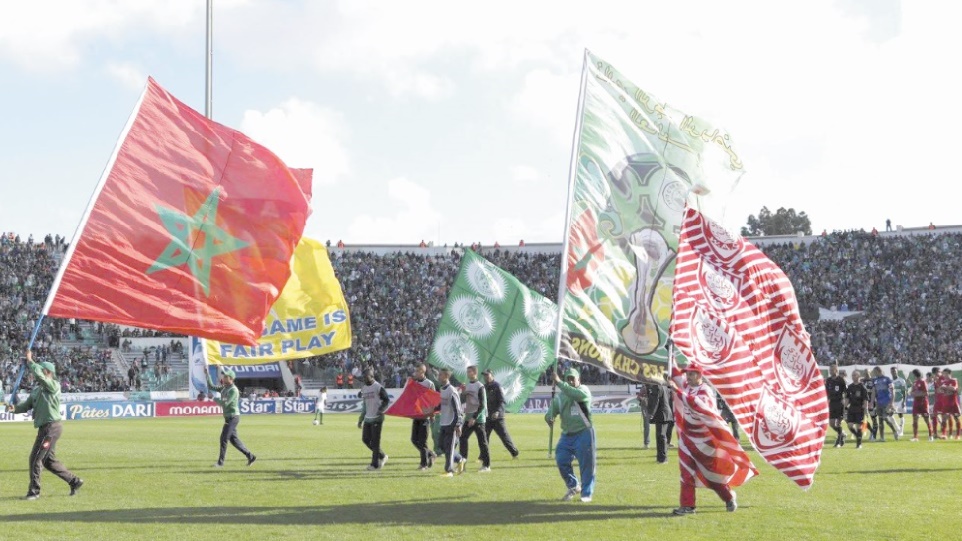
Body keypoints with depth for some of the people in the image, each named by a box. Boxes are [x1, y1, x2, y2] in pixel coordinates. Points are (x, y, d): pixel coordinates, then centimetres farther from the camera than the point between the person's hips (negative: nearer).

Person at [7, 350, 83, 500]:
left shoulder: (54, 385, -11)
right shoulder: (37, 388, 16)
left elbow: (38, 373, -26)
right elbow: (27, 405, 14)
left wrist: (29, 361, -14)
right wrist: (15, 408, -4)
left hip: (51, 427, -10)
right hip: (46, 427, 10)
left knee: (35, 458, -6)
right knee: (49, 460, 15)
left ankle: (34, 491, 2)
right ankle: (74, 481, 24)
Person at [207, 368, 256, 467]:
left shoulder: (233, 390, -17)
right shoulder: (223, 388, 11)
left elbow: (225, 403, -25)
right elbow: (211, 387, 15)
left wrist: (215, 399, -9)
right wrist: (207, 374, 8)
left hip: (233, 417, -9)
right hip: (228, 417, 9)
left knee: (224, 438, -7)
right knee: (233, 439, 11)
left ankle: (220, 462, -1)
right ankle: (250, 456, 17)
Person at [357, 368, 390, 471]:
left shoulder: (378, 387, -11)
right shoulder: (363, 388, 12)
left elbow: (387, 400, -8)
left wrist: (381, 410, -24)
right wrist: (361, 419, 19)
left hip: (377, 418, -8)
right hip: (368, 418, 8)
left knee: (375, 441, -5)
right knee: (365, 439, 6)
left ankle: (375, 464, 2)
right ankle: (382, 456, 22)